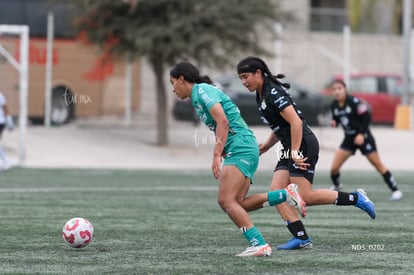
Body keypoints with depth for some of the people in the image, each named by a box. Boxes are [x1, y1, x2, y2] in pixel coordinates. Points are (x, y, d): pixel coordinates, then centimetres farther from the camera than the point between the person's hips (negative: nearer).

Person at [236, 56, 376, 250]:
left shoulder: (273, 92, -16)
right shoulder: (261, 96, 15)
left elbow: (296, 122, -23)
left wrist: (295, 153, -24)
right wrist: (266, 145, 13)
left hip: (303, 145, -10)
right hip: (289, 147, 10)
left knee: (303, 197, -13)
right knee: (276, 193, -3)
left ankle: (355, 198, 0)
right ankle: (301, 238, -7)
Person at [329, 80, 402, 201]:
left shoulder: (354, 101, -18)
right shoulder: (334, 105, -1)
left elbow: (367, 117, -16)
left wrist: (361, 134, -22)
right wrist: (334, 122, -11)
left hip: (362, 137, -5)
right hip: (349, 138, 5)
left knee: (378, 164, 0)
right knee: (334, 168, -3)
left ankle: (395, 190, 8)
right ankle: (336, 186, 26)